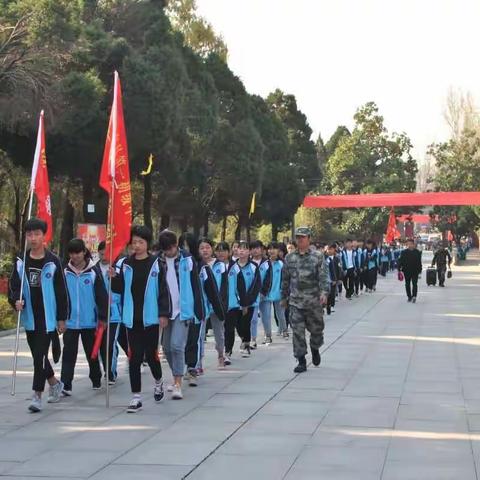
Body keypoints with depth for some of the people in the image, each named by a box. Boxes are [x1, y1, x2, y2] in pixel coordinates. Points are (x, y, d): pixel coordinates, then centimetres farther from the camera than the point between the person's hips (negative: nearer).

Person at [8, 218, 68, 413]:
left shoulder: (53, 262, -6)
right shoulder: (20, 263, 5)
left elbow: (61, 291, -3)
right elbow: (13, 286, 9)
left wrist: (62, 318, -3)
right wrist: (16, 301, -13)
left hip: (48, 318, -5)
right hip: (29, 317, 5)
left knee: (41, 355, -9)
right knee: (37, 355, 14)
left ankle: (37, 395, -4)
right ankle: (55, 383, 35)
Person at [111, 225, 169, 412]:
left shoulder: (156, 264, -3)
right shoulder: (126, 264, 5)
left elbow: (163, 290, -4)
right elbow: (120, 289, 7)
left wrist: (163, 313, -8)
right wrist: (115, 278, -12)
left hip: (150, 318, -2)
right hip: (132, 318, 2)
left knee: (151, 354, 5)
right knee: (134, 357, 2)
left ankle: (158, 381, 36)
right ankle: (136, 397, 7)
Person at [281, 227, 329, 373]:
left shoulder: (318, 257, -1)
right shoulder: (289, 258, 7)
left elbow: (323, 276, -9)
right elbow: (285, 279, 15)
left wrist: (324, 292, -24)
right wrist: (284, 297, 17)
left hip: (314, 301, -1)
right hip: (295, 302, 1)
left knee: (316, 329, 11)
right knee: (298, 332, -5)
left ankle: (315, 349, 41)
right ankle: (301, 361, 1)